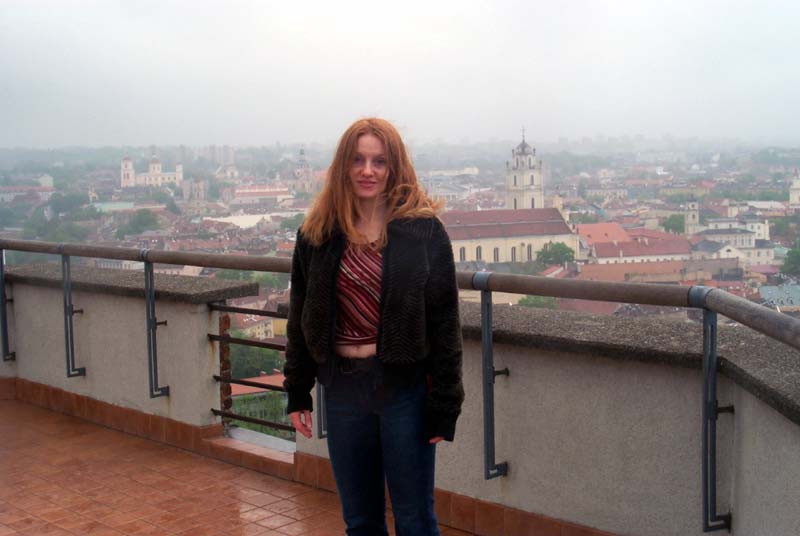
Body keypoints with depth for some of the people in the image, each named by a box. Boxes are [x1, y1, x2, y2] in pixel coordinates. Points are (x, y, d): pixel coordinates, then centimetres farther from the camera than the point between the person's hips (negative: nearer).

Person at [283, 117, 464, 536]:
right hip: (344, 387, 4)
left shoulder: (423, 230, -7)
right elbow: (301, 320, 10)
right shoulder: (317, 234, 4)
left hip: (405, 387, -3)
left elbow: (444, 321, -7)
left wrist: (444, 406, -10)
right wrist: (297, 393, 9)